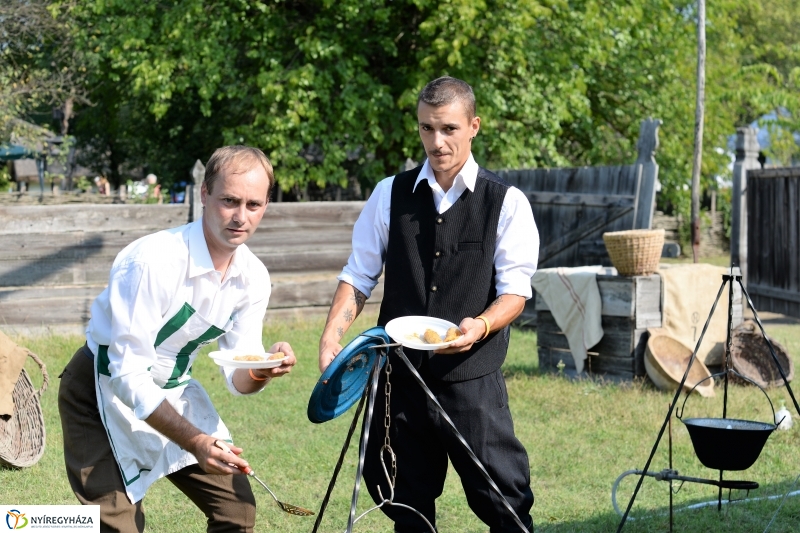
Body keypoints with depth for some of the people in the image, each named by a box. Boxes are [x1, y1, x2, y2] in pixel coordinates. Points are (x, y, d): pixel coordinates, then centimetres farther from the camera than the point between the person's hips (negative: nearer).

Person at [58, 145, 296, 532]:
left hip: (173, 392, 7)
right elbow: (129, 376, -29)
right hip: (105, 393, -6)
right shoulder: (154, 261, -29)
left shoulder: (253, 277, -7)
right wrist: (195, 441, -36)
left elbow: (238, 377, -2)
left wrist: (263, 371, -25)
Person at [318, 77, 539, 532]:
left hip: (472, 378, -3)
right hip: (399, 375, 3)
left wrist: (481, 325, -24)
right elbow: (359, 276, 7)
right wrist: (332, 336, -9)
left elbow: (515, 291, -3)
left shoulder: (507, 203, -1)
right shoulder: (391, 195, 6)